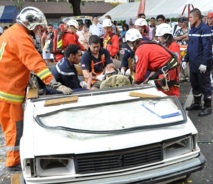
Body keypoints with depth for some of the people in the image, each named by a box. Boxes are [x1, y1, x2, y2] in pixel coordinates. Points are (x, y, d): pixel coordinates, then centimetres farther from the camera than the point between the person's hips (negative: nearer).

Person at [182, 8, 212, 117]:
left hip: (202, 64, -8)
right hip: (193, 63, 8)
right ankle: (197, 104, 30)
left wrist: (204, 63, -22)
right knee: (194, 84, 16)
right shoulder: (192, 29, 12)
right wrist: (186, 60, 14)